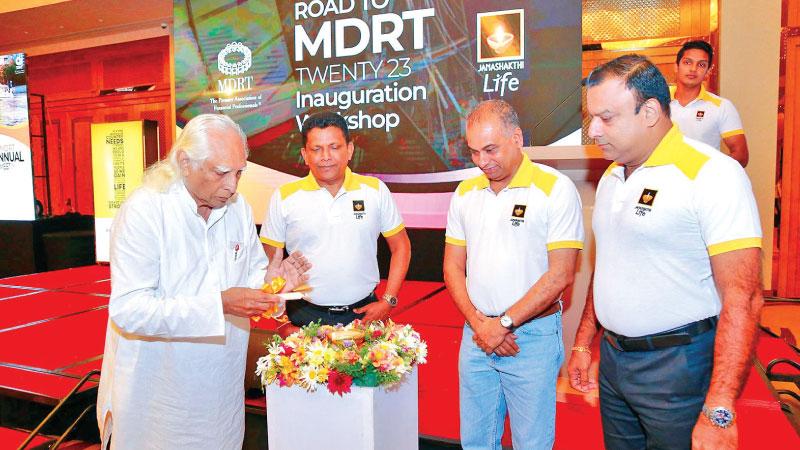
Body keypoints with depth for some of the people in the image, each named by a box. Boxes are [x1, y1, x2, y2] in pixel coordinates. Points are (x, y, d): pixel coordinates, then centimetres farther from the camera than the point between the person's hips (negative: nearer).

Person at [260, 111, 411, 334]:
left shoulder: (375, 190, -1)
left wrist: (388, 301, -2)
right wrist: (283, 324, -3)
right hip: (304, 316, 0)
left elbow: (400, 247, 7)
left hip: (364, 313, 1)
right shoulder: (284, 197, -3)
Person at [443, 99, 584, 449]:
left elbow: (560, 274, -13)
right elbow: (453, 266, 7)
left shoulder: (555, 189, -9)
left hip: (532, 338, -4)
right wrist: (478, 322, -6)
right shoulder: (465, 193, 6)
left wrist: (504, 323, -13)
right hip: (475, 337, 5)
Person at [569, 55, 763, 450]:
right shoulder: (612, 176, 8)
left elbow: (742, 298, -21)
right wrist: (583, 343, 16)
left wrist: (719, 411, -24)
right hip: (612, 358, 7)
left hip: (678, 367, -7)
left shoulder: (712, 174, -16)